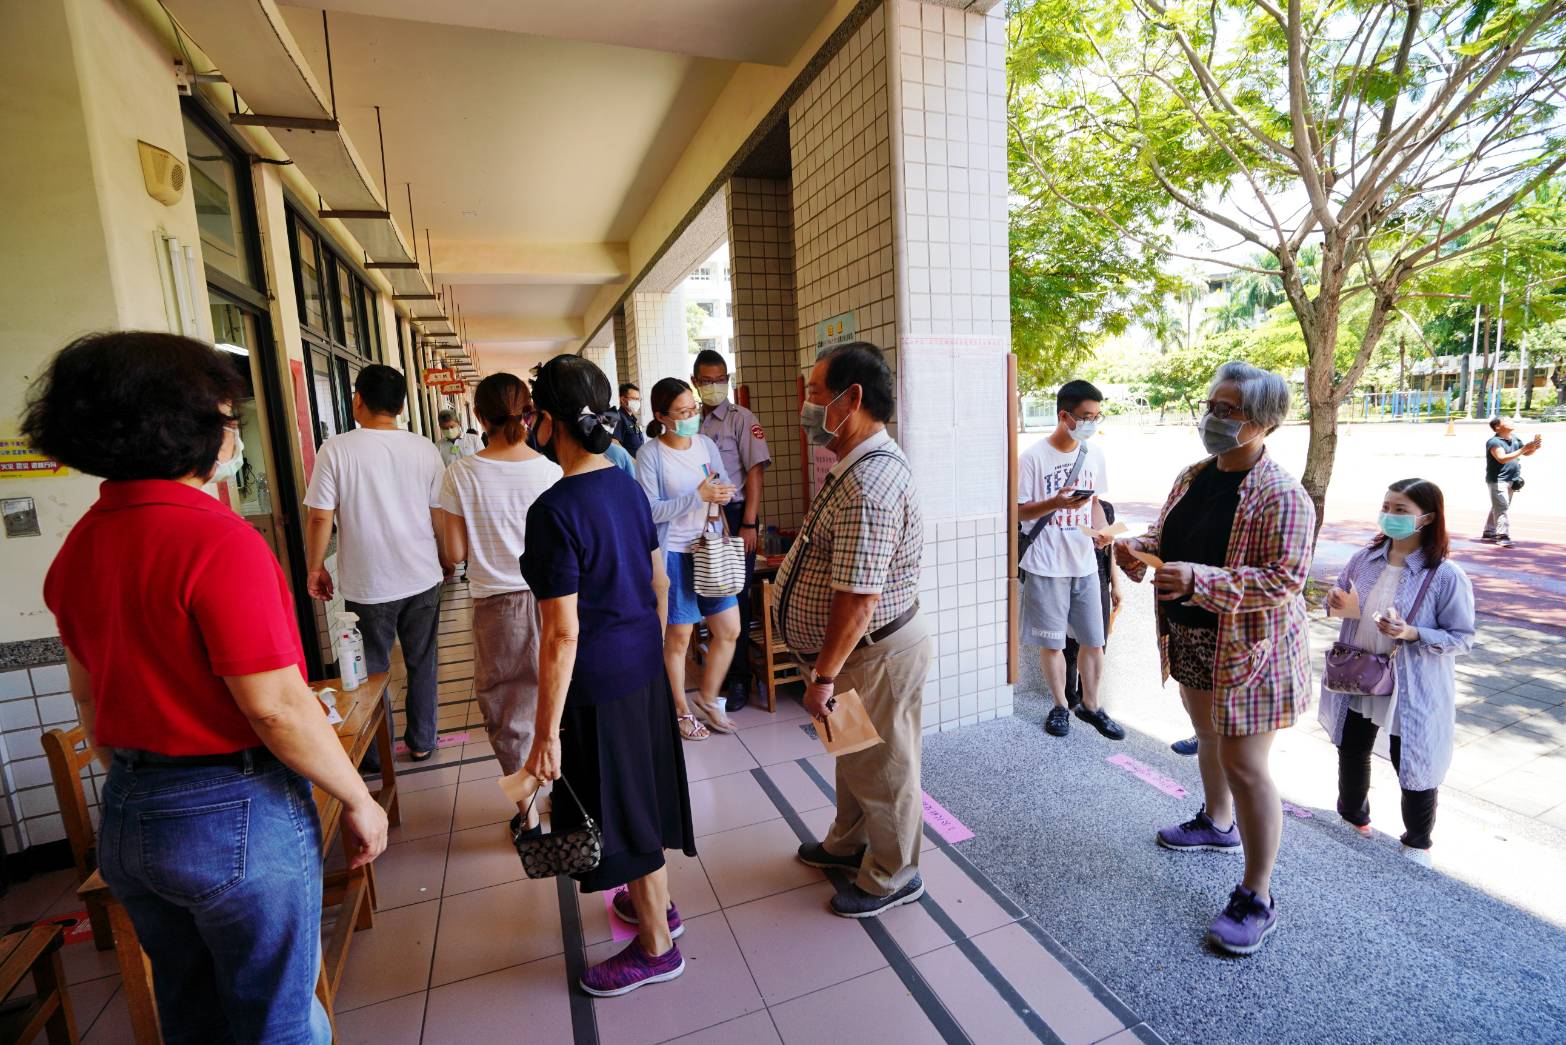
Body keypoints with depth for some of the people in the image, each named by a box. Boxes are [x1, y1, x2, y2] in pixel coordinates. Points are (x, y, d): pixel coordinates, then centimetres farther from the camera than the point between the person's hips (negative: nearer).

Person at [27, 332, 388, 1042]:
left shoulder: (81, 543, 2)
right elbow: (276, 707, -24)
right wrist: (359, 800, -13)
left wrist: (134, 784, 24)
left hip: (125, 817, 8)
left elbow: (89, 696, 11)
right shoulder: (217, 540, -24)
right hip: (236, 816, -8)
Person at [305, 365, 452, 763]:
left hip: (367, 585, -2)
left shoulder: (336, 450, -10)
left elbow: (320, 518, -9)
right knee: (422, 663, 15)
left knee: (372, 669, 13)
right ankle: (421, 741, 27)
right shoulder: (424, 450, -3)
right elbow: (440, 516, 1)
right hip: (422, 579, 2)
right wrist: (446, 559, 16)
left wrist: (315, 568, 5)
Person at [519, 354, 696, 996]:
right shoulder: (628, 486, 1)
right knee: (644, 789, 24)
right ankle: (657, 904, 47)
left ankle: (656, 948, 33)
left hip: (598, 679, -8)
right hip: (645, 664, 8)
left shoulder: (555, 509, -23)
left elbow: (562, 634, -24)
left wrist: (547, 734, -16)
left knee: (621, 807, 11)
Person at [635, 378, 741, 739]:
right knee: (678, 636, 7)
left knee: (729, 629, 9)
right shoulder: (650, 454, -12)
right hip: (674, 554, -5)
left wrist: (720, 494, -14)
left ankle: (707, 699, 31)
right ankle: (682, 710, 29)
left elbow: (726, 489, 9)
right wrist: (698, 496, -23)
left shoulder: (706, 443, 4)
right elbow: (650, 510, -17)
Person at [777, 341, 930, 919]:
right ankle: (848, 844, 49)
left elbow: (858, 598, -30)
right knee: (853, 754, 26)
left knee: (881, 767, 11)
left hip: (875, 653, -10)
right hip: (855, 648, 10)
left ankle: (892, 876, 35)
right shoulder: (856, 464, 6)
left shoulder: (869, 484, -30)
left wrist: (822, 676, -21)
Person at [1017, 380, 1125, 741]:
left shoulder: (1094, 454, 6)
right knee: (1052, 642, 8)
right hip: (1046, 566, -5)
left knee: (1093, 640, 11)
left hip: (1085, 564, 5)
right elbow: (1018, 511, -9)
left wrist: (1101, 531, -2)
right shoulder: (1033, 457, -12)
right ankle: (1060, 706, 27)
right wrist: (1056, 503, -25)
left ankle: (1090, 705, 30)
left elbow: (1095, 500, 16)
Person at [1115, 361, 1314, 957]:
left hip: (1250, 648, -8)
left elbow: (1285, 579, -25)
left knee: (1245, 766, -2)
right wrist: (1137, 550, -10)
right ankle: (1217, 822, 50)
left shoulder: (1282, 496, -20)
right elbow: (1166, 538, 13)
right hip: (1191, 638, 8)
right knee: (1207, 734, 25)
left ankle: (1257, 898, 15)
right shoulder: (1192, 477, 4)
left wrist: (1198, 580, -35)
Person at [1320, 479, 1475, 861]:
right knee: (1351, 750, 20)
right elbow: (1343, 598, 11)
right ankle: (1353, 816, 46)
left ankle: (1417, 844, 36)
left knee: (1414, 766, 11)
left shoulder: (1446, 576, -17)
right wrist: (1335, 602, -11)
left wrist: (1413, 634, -28)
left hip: (1411, 690, -4)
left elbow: (1463, 638, -12)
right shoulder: (1365, 558, -3)